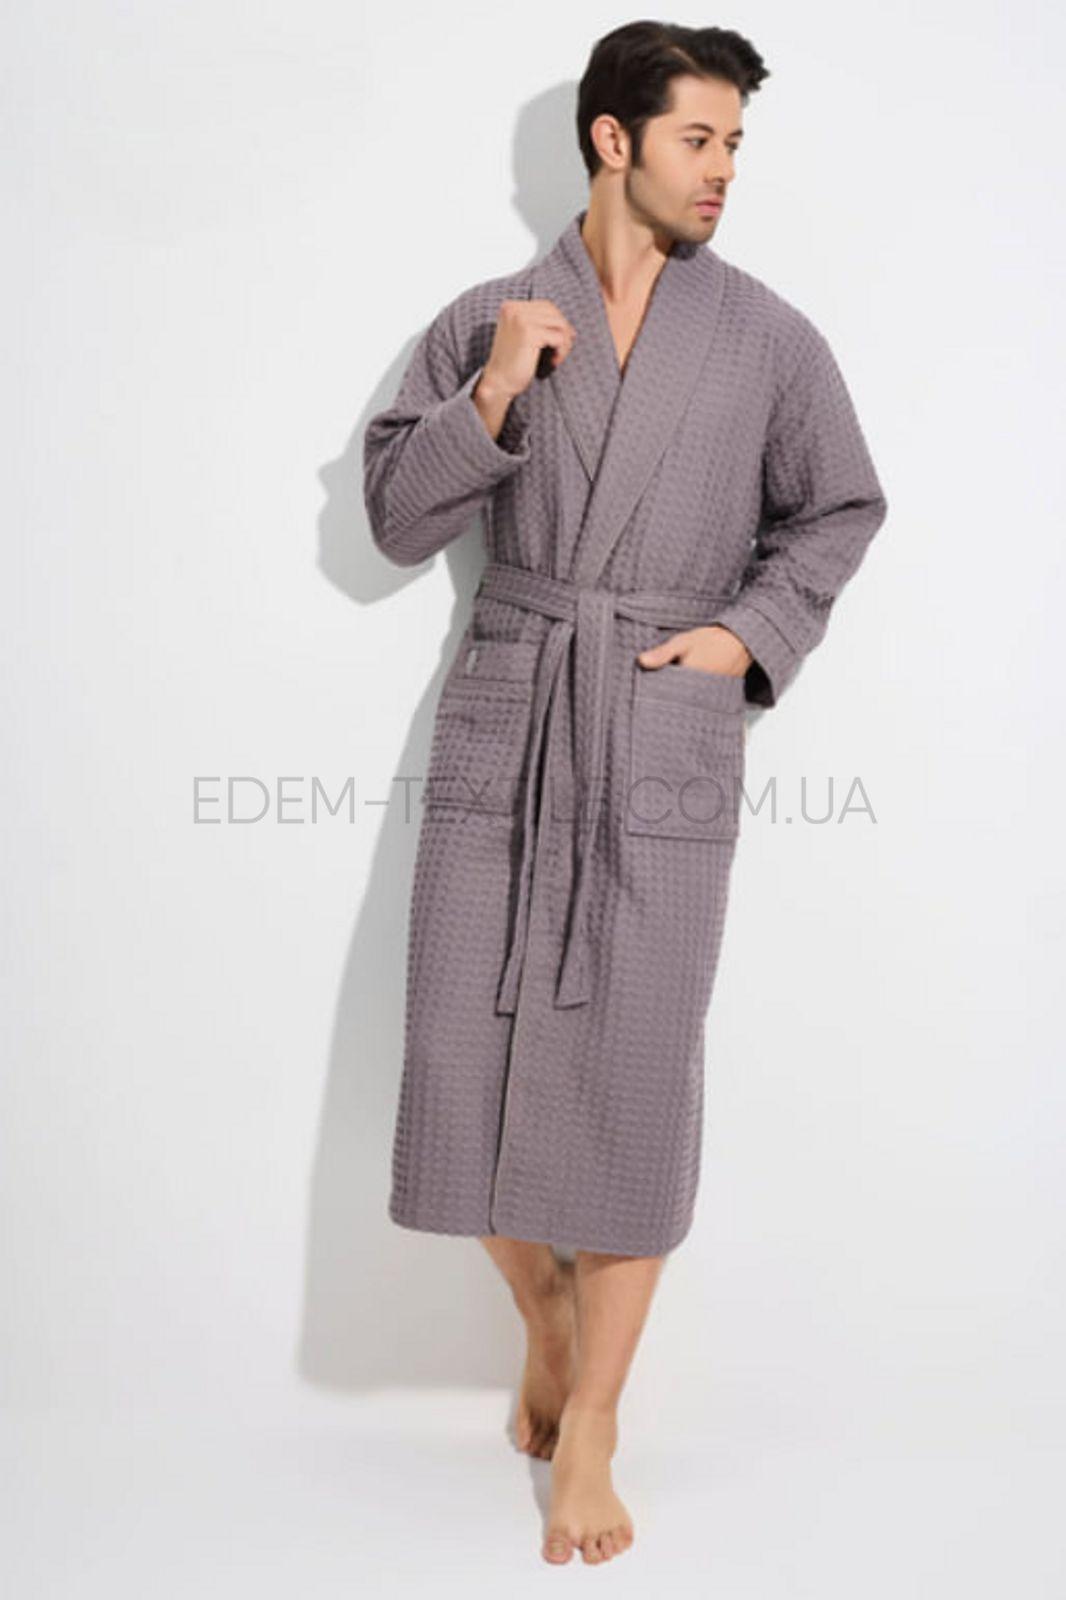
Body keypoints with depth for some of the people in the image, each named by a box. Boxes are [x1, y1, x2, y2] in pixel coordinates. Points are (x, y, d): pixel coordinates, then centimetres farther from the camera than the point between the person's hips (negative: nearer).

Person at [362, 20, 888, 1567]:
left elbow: (840, 511, 15)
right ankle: (547, 1325, 31)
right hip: (505, 722, 1)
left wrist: (751, 634, 0)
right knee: (471, 1061, 2)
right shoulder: (487, 320, 7)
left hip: (671, 736, -1)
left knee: (633, 1078, -2)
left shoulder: (769, 336, 6)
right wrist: (492, 395, -10)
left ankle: (589, 1433, 13)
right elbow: (397, 517, 4)